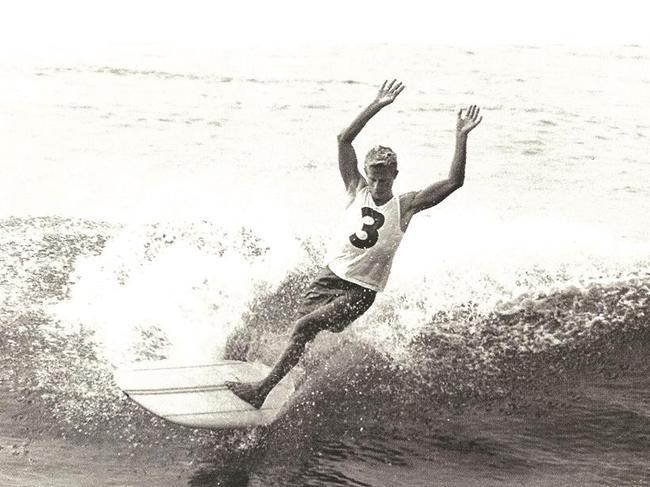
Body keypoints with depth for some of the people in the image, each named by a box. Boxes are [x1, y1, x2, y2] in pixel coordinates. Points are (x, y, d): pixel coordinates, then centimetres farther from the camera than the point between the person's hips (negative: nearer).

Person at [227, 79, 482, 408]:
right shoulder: (357, 190, 2)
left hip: (360, 292, -4)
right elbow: (344, 140, -4)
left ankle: (263, 389, -14)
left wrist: (461, 136, -17)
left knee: (304, 326, -19)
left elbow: (454, 182, -14)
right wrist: (377, 106, -10)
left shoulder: (405, 206, -5)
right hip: (329, 276, 4)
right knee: (299, 333, -7)